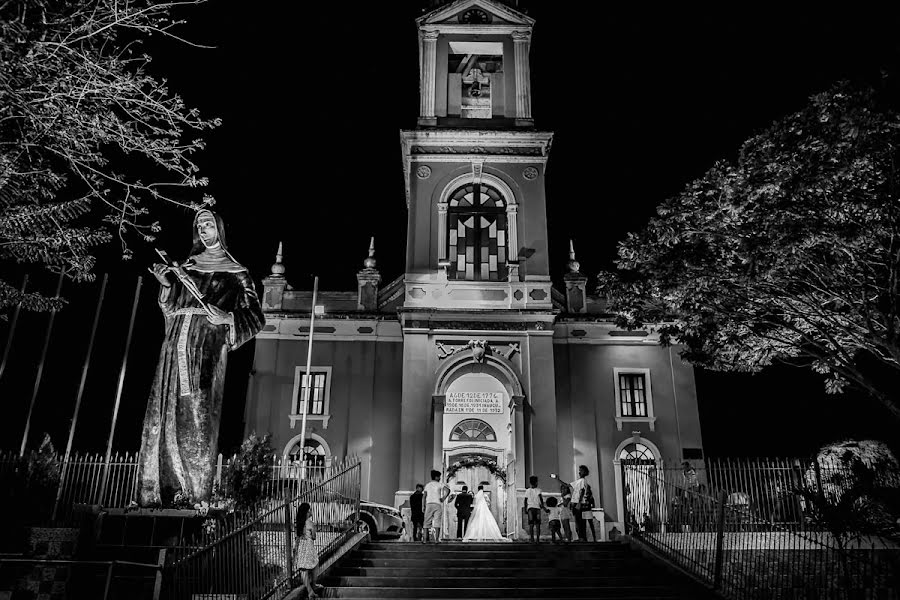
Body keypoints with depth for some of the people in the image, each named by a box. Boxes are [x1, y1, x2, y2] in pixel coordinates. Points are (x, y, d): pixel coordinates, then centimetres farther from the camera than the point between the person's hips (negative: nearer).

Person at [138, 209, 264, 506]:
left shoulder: (236, 272, 11)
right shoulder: (187, 265, 21)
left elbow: (255, 318, 6)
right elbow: (171, 307, 18)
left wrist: (227, 318, -10)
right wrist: (166, 284, 1)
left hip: (208, 348, -4)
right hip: (177, 344, 4)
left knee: (198, 415, -11)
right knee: (165, 412, -3)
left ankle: (198, 492, -6)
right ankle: (158, 490, 1)